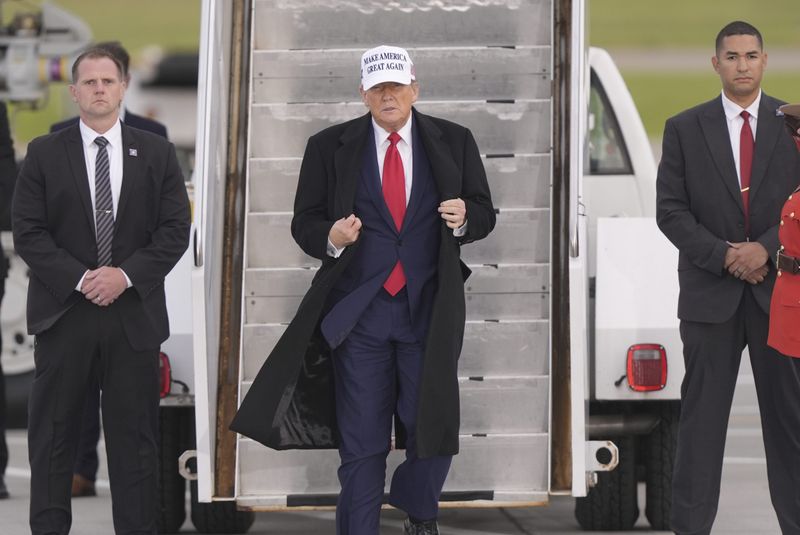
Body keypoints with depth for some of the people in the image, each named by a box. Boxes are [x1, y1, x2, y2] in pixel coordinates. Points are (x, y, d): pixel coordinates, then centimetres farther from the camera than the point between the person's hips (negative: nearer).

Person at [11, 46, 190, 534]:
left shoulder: (157, 153, 7)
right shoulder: (44, 154, 4)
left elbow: (176, 229, 2)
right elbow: (28, 232, -2)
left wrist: (126, 274, -12)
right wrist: (79, 279, -13)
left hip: (135, 313, 1)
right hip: (64, 311, 0)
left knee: (136, 438, 3)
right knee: (53, 436, 3)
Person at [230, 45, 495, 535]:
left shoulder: (454, 142, 4)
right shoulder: (329, 147, 3)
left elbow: (484, 213, 8)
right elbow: (305, 223, 4)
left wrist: (464, 218, -15)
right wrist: (330, 238, -18)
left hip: (430, 310, 1)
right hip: (357, 311, -1)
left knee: (433, 429, 7)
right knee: (361, 440, 3)